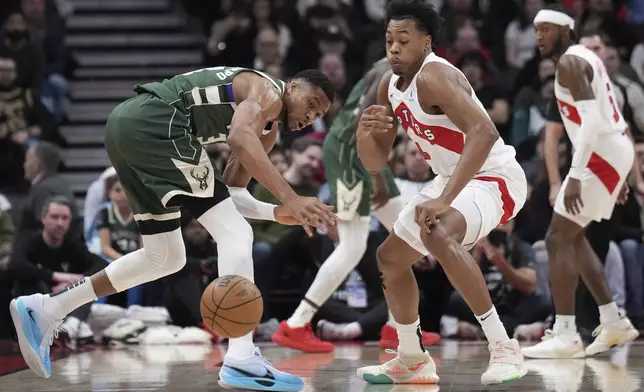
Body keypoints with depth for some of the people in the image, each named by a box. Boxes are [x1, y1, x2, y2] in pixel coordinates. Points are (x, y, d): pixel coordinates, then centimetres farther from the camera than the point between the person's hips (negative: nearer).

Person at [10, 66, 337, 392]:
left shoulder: (268, 128, 27)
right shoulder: (268, 93, -1)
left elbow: (228, 194, 26)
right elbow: (240, 138, -23)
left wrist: (276, 213, 10)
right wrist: (290, 198, -30)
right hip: (153, 121, -10)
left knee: (166, 258, 20)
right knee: (235, 234, -10)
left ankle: (46, 310, 20)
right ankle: (241, 362, -18)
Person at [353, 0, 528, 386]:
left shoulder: (434, 76, -24)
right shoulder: (390, 86, 4)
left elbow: (484, 133, -39)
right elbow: (375, 163, 9)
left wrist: (444, 200, -44)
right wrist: (365, 132, -14)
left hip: (494, 177, -10)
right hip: (455, 180, 10)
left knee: (439, 235, -36)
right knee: (391, 258, 15)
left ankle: (504, 347, -32)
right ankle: (413, 361, 30)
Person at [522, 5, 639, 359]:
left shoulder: (570, 62, -12)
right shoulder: (585, 58, 19)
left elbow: (591, 119, -24)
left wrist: (575, 176, -28)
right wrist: (619, 176, 26)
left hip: (602, 153, -10)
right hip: (614, 150, 10)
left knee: (558, 239, -9)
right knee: (573, 237, 18)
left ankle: (564, 335, -12)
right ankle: (613, 322, 19)